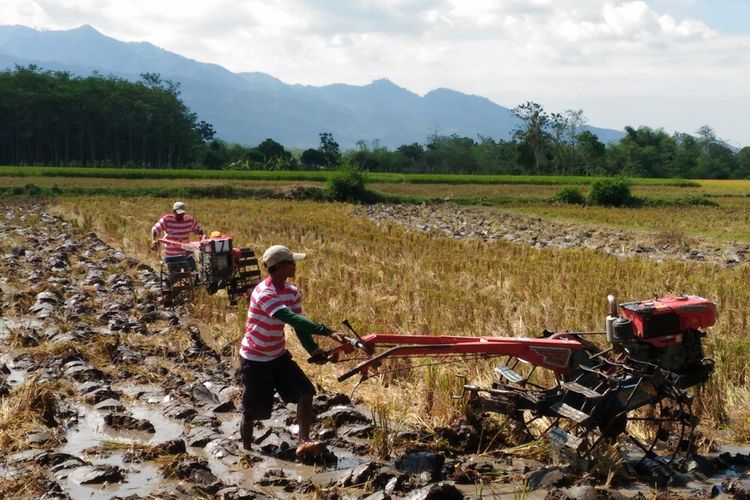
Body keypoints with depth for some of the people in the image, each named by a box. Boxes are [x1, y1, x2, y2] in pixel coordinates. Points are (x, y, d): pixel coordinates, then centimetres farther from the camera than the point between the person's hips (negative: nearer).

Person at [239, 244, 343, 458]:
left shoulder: (292, 292, -4)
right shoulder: (264, 294, -29)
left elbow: (299, 326, -7)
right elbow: (294, 320, -40)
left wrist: (313, 350, -24)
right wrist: (328, 332, -46)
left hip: (279, 356, 7)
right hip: (255, 360, -7)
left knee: (306, 392, -10)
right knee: (252, 411, 5)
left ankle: (303, 443, -7)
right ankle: (246, 451, 27)